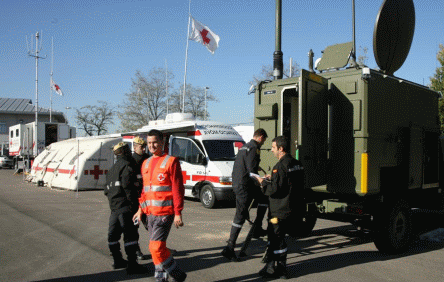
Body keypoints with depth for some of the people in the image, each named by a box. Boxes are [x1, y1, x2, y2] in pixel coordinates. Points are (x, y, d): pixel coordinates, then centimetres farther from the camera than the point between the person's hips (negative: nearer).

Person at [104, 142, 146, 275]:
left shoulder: (112, 168, 23)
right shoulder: (127, 165, -7)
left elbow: (107, 190, 23)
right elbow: (127, 186, -19)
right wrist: (134, 203, -17)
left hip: (114, 206, 10)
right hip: (125, 205, -10)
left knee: (113, 234, 16)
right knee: (130, 234, -9)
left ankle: (117, 261, 30)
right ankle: (132, 265, -10)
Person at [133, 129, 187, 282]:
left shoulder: (171, 161, -6)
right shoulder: (146, 163, 15)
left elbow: (178, 189, -9)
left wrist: (178, 213, -12)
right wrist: (141, 209, 20)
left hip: (165, 212, -7)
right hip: (150, 213, 7)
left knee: (156, 247, -12)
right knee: (158, 247, 12)